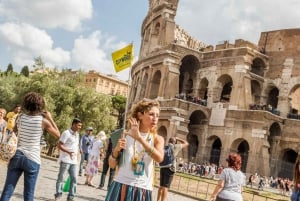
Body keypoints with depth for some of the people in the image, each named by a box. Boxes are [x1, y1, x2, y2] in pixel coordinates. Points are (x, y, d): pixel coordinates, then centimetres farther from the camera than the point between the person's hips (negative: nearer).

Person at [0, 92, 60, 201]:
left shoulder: (21, 117, 3)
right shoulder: (43, 121, -7)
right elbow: (58, 135, 5)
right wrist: (50, 118, 8)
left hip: (17, 156, 3)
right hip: (32, 160, -3)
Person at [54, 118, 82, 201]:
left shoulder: (77, 134, 15)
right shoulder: (66, 133, -10)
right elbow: (60, 145, -15)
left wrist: (76, 153, 12)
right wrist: (69, 151, -27)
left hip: (73, 161, 8)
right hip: (65, 160, -7)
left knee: (73, 178, 5)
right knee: (61, 178, 2)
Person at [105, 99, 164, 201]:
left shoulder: (157, 139, 1)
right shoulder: (126, 135, 0)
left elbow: (159, 158, -22)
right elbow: (112, 165, 4)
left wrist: (140, 138, -27)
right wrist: (116, 150, -15)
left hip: (142, 191, 0)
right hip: (121, 187, 0)